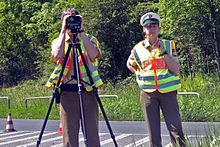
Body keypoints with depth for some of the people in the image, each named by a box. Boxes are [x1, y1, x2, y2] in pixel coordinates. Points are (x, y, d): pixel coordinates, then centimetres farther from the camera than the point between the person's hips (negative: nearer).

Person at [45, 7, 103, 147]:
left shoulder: (90, 39, 9)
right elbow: (57, 55, -13)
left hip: (88, 90, 0)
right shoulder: (58, 41, 11)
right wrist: (63, 31, -9)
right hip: (67, 92, 0)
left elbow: (93, 55, -14)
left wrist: (81, 31, -10)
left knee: (92, 135, 0)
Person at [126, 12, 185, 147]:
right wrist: (140, 75, 9)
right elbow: (130, 64, 23)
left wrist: (163, 52, -14)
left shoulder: (169, 45, 1)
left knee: (176, 129, -9)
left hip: (168, 92, -1)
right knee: (153, 132, 5)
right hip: (148, 94, 1)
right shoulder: (138, 49, 3)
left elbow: (176, 69, -8)